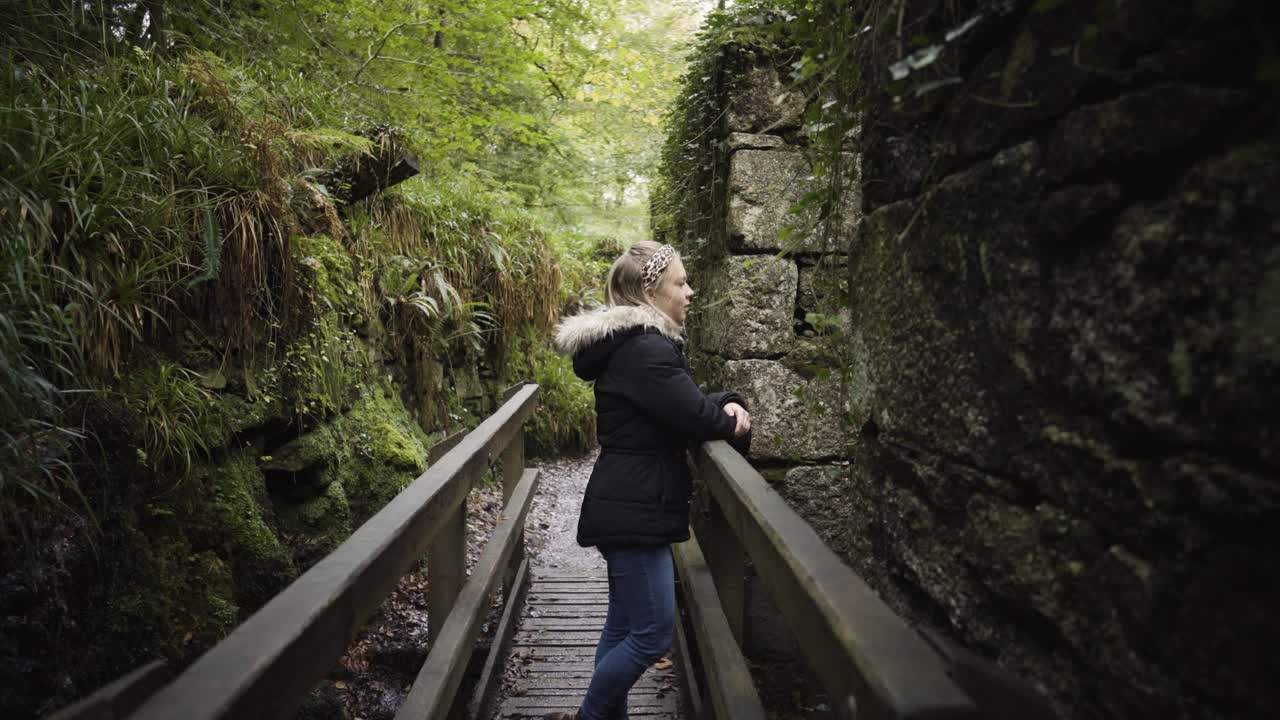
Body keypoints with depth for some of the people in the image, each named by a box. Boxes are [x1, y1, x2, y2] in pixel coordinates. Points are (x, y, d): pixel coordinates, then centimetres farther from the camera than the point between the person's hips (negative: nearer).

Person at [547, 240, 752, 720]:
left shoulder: (636, 342, 14)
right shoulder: (645, 350, -19)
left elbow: (688, 403, 16)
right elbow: (696, 418, -21)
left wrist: (729, 404, -4)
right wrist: (734, 420, 0)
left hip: (629, 505, 11)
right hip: (634, 510, -11)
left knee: (624, 625, 17)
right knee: (653, 634, -2)